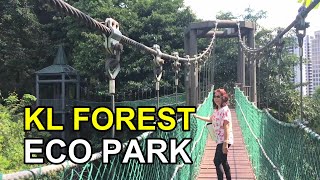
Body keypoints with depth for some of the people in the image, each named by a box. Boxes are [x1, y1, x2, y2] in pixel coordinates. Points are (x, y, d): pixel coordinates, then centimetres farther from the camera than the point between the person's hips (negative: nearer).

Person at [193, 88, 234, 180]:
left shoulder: (225, 110, -15)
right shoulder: (216, 110, 12)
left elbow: (226, 127, -20)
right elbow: (210, 119, 32)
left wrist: (225, 143, -25)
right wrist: (197, 116, 30)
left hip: (224, 140, -10)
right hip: (220, 140, 10)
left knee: (217, 161, -11)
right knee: (223, 161, 16)